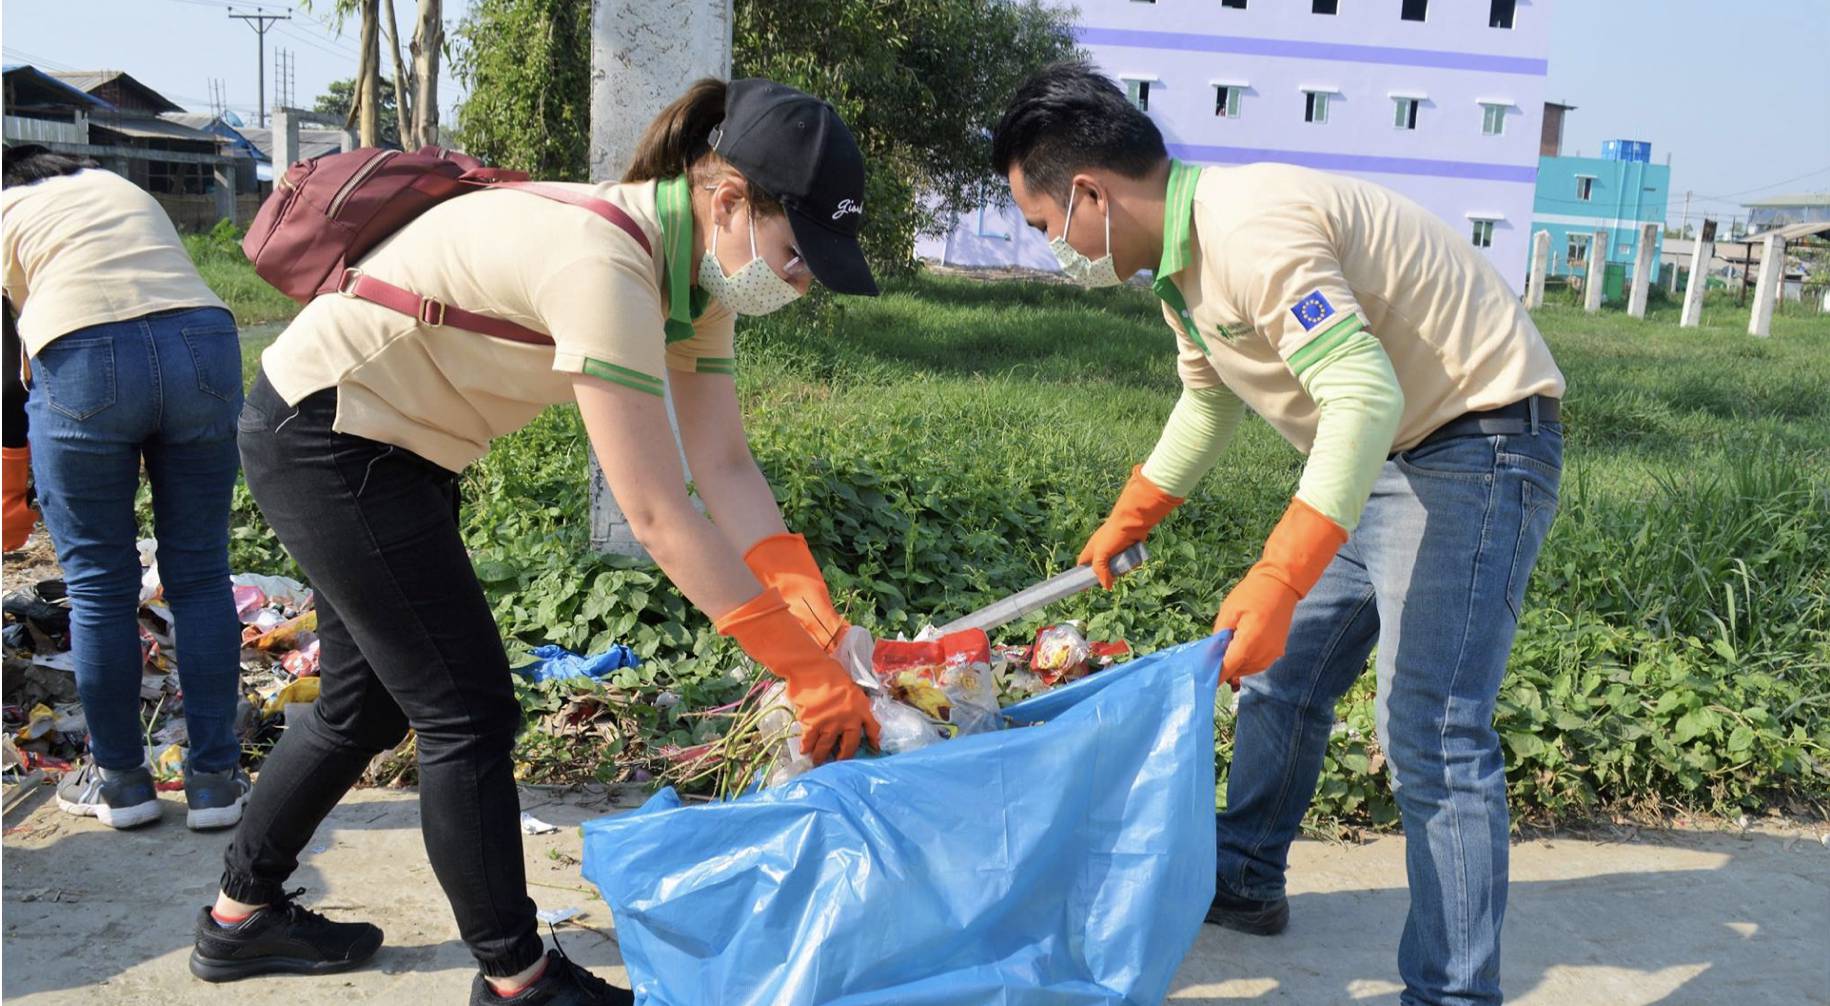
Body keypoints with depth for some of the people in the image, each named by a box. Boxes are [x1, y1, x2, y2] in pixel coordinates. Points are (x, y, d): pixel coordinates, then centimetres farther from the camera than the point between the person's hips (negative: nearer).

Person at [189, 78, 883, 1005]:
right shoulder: (602, 265, -33)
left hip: (391, 442, 10)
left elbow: (725, 465, -7)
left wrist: (819, 626, -16)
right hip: (324, 434, -9)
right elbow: (657, 516, -34)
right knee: (468, 710, -3)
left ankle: (243, 914, 39)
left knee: (370, 702, 19)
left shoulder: (696, 268, -4)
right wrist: (807, 673, -29)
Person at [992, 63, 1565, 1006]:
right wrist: (1123, 524, 29)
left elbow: (1366, 396, -34)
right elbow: (1207, 403, 23)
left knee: (1432, 733, -13)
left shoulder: (1250, 231, -26)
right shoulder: (1184, 257, 7)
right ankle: (1242, 881, 34)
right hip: (1377, 454, 10)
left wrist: (1274, 582, -38)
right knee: (1281, 677, 16)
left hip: (1475, 444, -10)